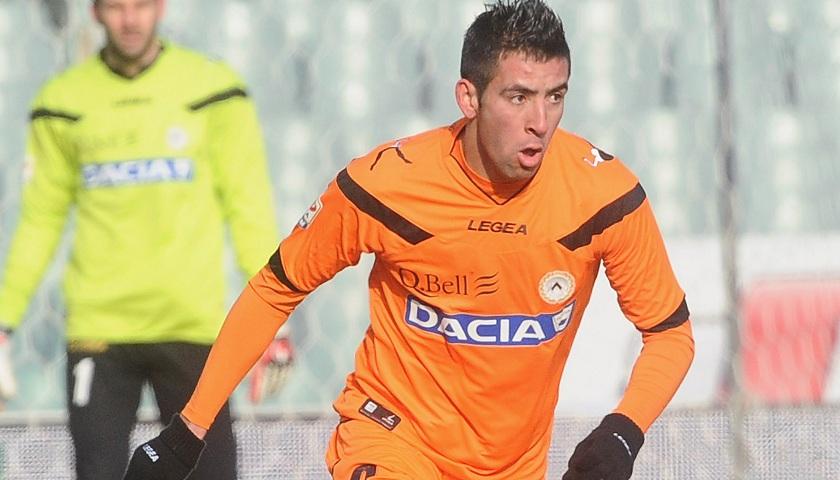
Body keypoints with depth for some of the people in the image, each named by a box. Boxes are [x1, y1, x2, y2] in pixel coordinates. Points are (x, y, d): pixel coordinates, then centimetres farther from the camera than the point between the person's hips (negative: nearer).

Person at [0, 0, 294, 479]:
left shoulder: (212, 89, 1)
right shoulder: (64, 101, 5)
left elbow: (249, 207, 3)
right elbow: (41, 220, 11)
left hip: (192, 328, -1)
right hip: (97, 328, 1)